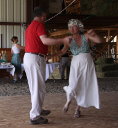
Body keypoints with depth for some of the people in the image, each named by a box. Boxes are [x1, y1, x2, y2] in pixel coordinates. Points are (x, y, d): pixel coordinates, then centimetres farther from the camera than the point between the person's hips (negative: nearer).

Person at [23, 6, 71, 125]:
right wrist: (63, 40, -27)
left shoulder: (30, 27, 21)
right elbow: (45, 40, -25)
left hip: (28, 57, 10)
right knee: (39, 87, -6)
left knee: (35, 86, 19)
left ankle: (38, 109, 32)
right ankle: (35, 116, -5)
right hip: (35, 58, -10)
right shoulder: (39, 24, -10)